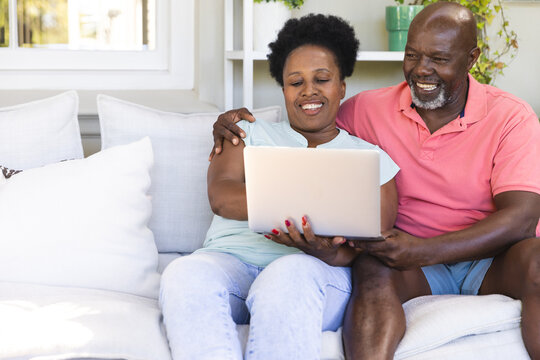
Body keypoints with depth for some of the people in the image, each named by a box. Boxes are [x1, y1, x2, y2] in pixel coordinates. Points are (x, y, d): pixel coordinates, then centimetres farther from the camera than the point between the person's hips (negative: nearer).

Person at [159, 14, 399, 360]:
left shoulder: (372, 159, 19)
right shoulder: (251, 133, 22)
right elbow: (221, 195, 2)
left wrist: (331, 254, -20)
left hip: (315, 269, -1)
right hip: (231, 256, 2)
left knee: (289, 278, -39)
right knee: (186, 275, -34)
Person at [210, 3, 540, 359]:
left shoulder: (511, 116, -5)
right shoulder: (369, 109, 4)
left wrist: (423, 251, -28)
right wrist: (241, 124, -3)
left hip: (492, 258, -1)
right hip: (412, 259, 2)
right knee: (374, 267, -33)